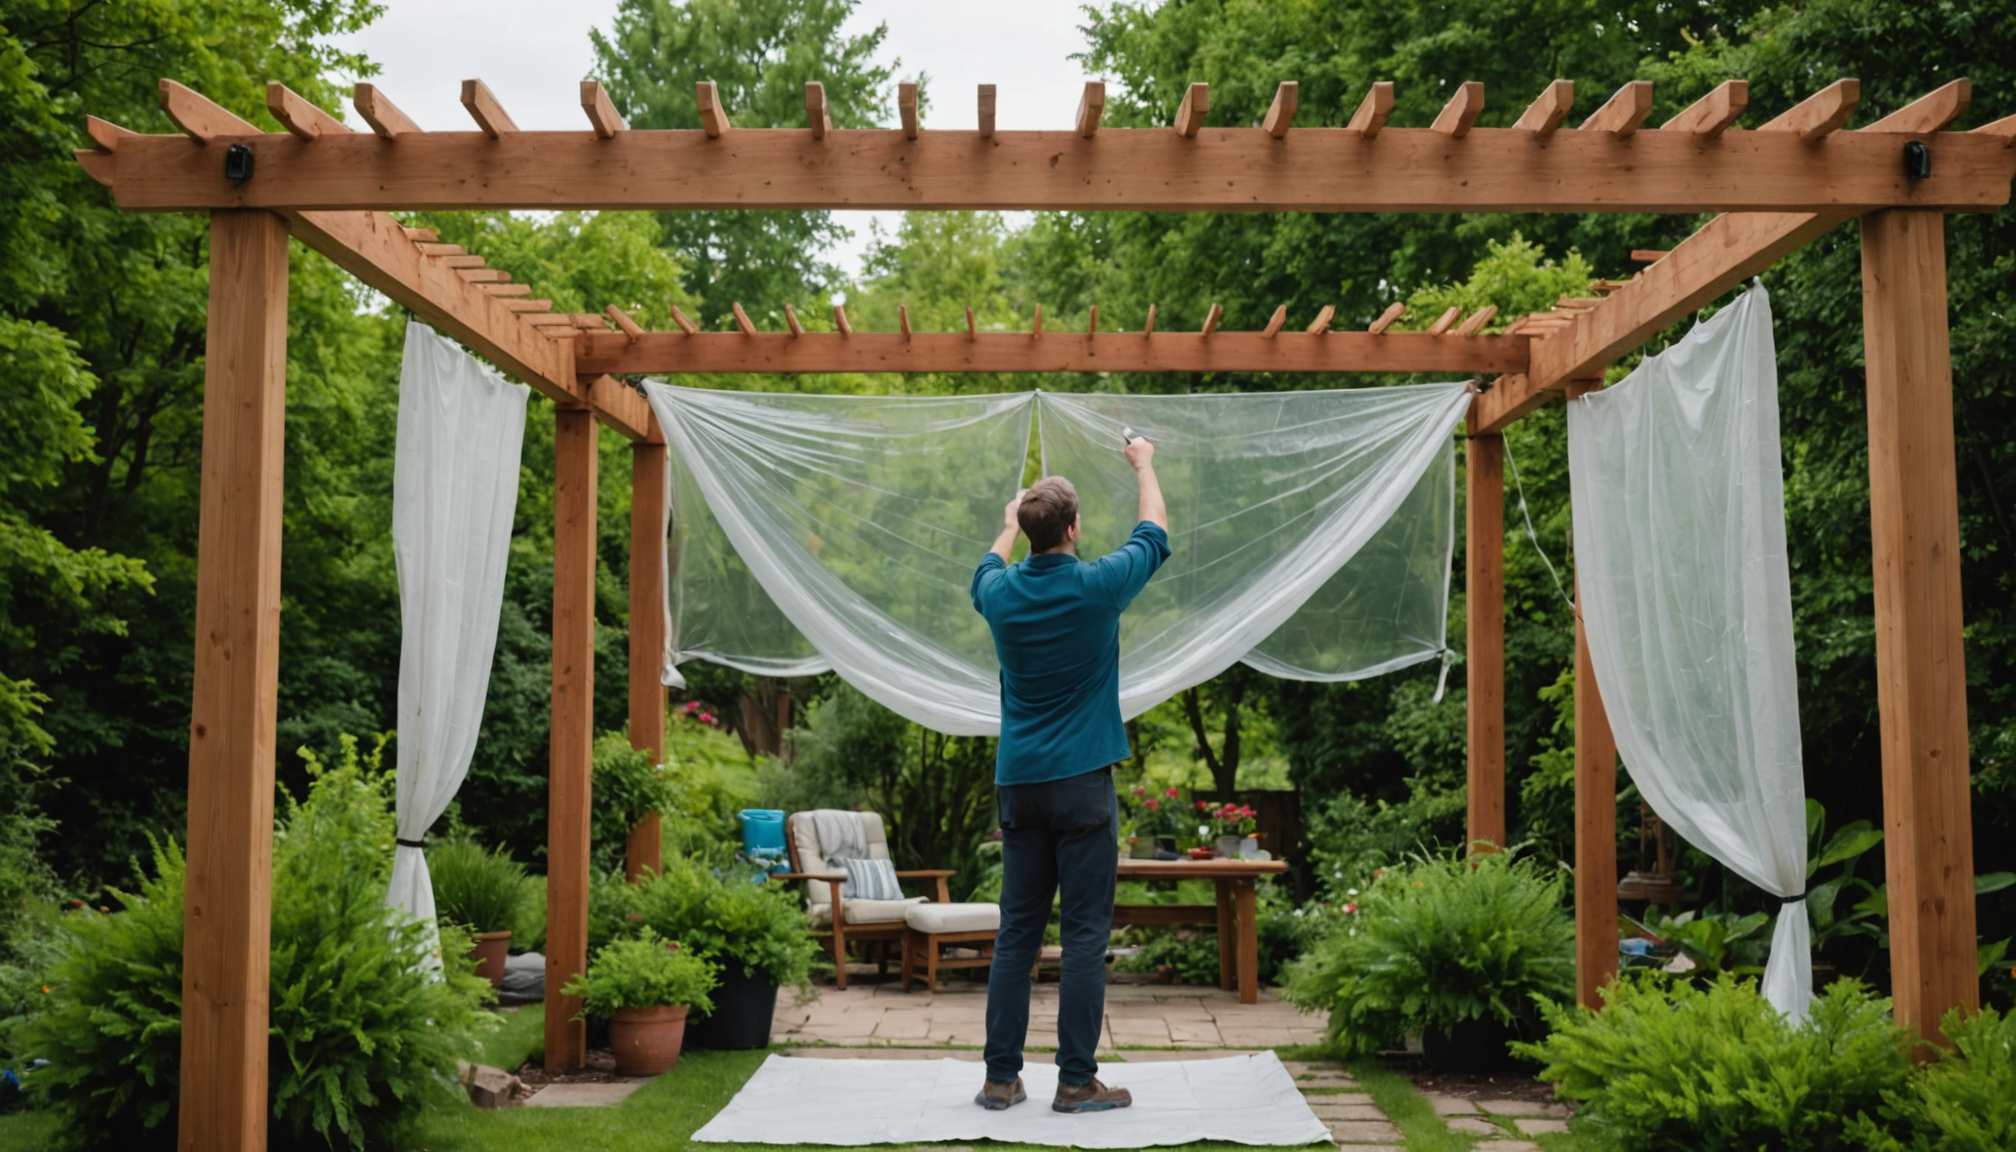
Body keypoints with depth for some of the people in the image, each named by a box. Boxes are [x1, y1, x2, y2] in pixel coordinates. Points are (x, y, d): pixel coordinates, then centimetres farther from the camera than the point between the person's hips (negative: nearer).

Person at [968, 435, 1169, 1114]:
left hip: (1017, 783, 4)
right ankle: (1076, 1081, 2)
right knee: (1085, 934, 0)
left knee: (1016, 933, 8)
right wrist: (1143, 464, 26)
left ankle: (1001, 1078, 10)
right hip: (1082, 782, -4)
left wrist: (1010, 521, 47)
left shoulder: (1001, 593, 0)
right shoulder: (1097, 586, -10)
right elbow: (1155, 534, 10)